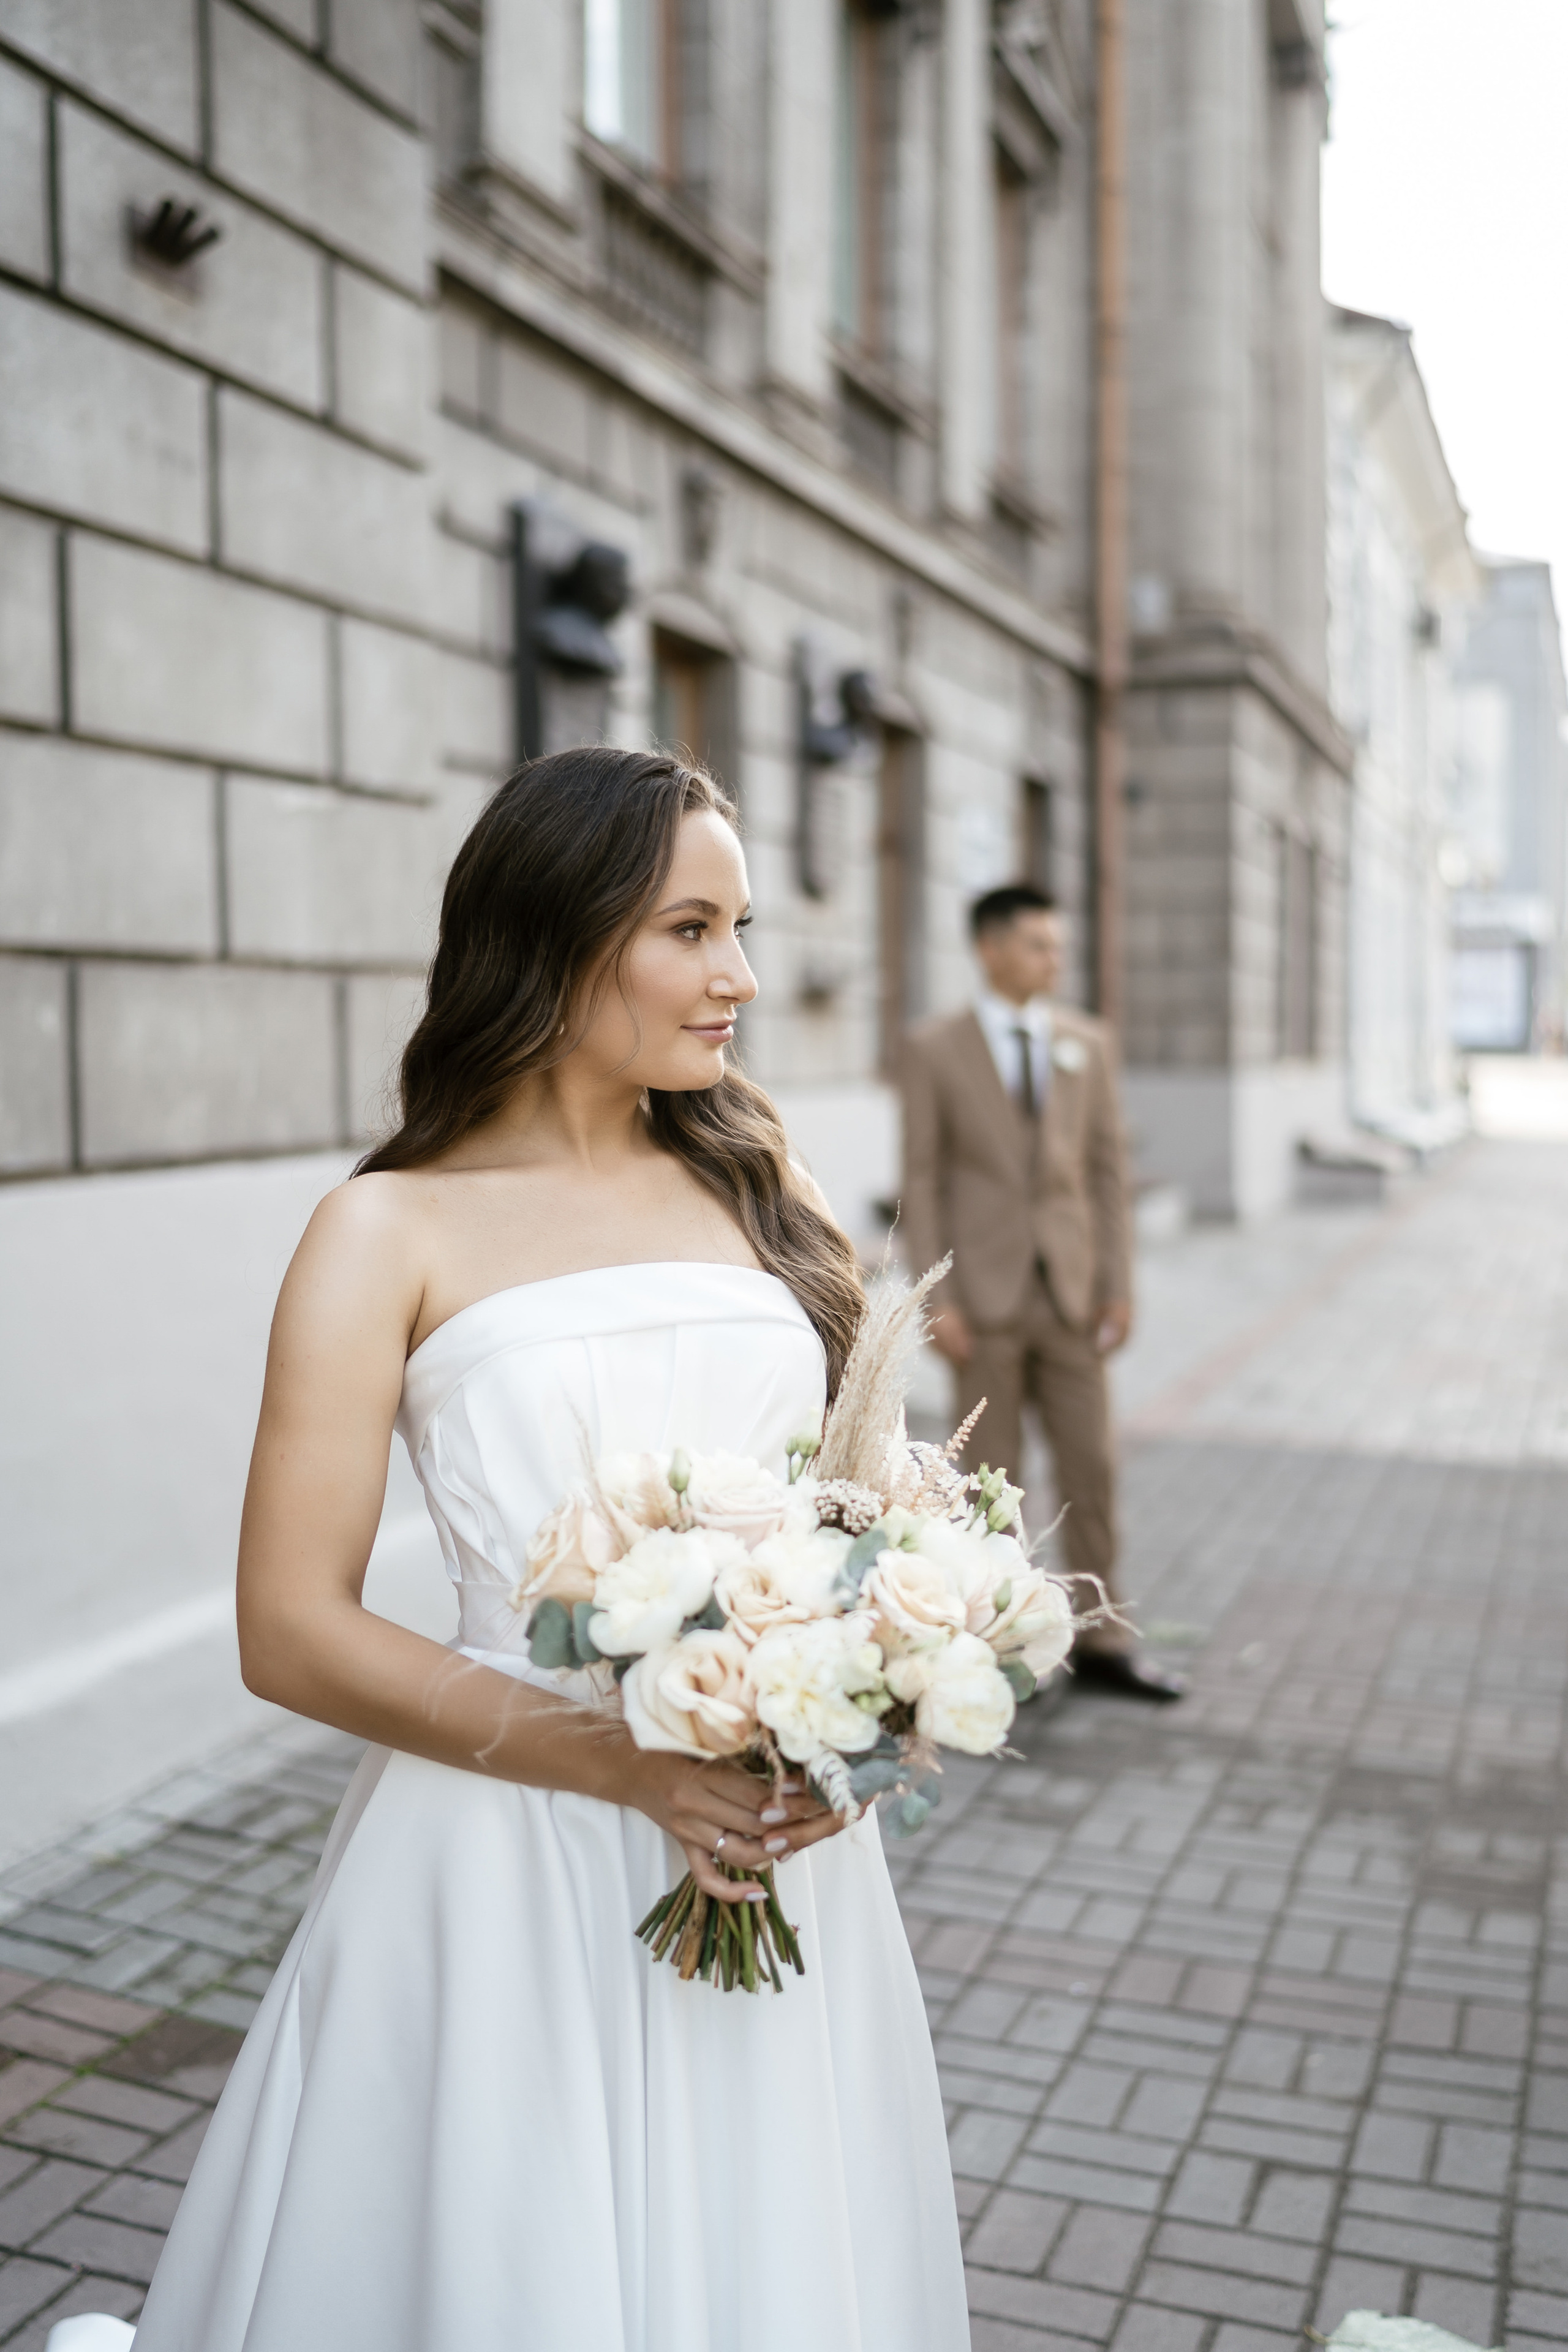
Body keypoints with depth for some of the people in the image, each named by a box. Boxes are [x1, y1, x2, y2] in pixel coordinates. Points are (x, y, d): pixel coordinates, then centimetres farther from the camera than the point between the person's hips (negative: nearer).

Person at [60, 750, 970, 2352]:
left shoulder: (750, 1186, 5)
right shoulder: (395, 1231, -8)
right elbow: (291, 1634, -11)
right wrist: (631, 1766, -19)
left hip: (783, 1846, 4)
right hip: (511, 1869, -4)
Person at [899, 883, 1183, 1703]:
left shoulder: (1087, 1043, 7)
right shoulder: (934, 1049, -2)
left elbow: (1108, 1167, 7)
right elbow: (921, 1180, -4)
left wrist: (1119, 1283, 1)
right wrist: (937, 1299, -9)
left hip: (1069, 1291, 3)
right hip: (984, 1293, -3)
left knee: (1091, 1467, 5)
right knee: (991, 1474, 6)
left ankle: (1100, 1642, 18)